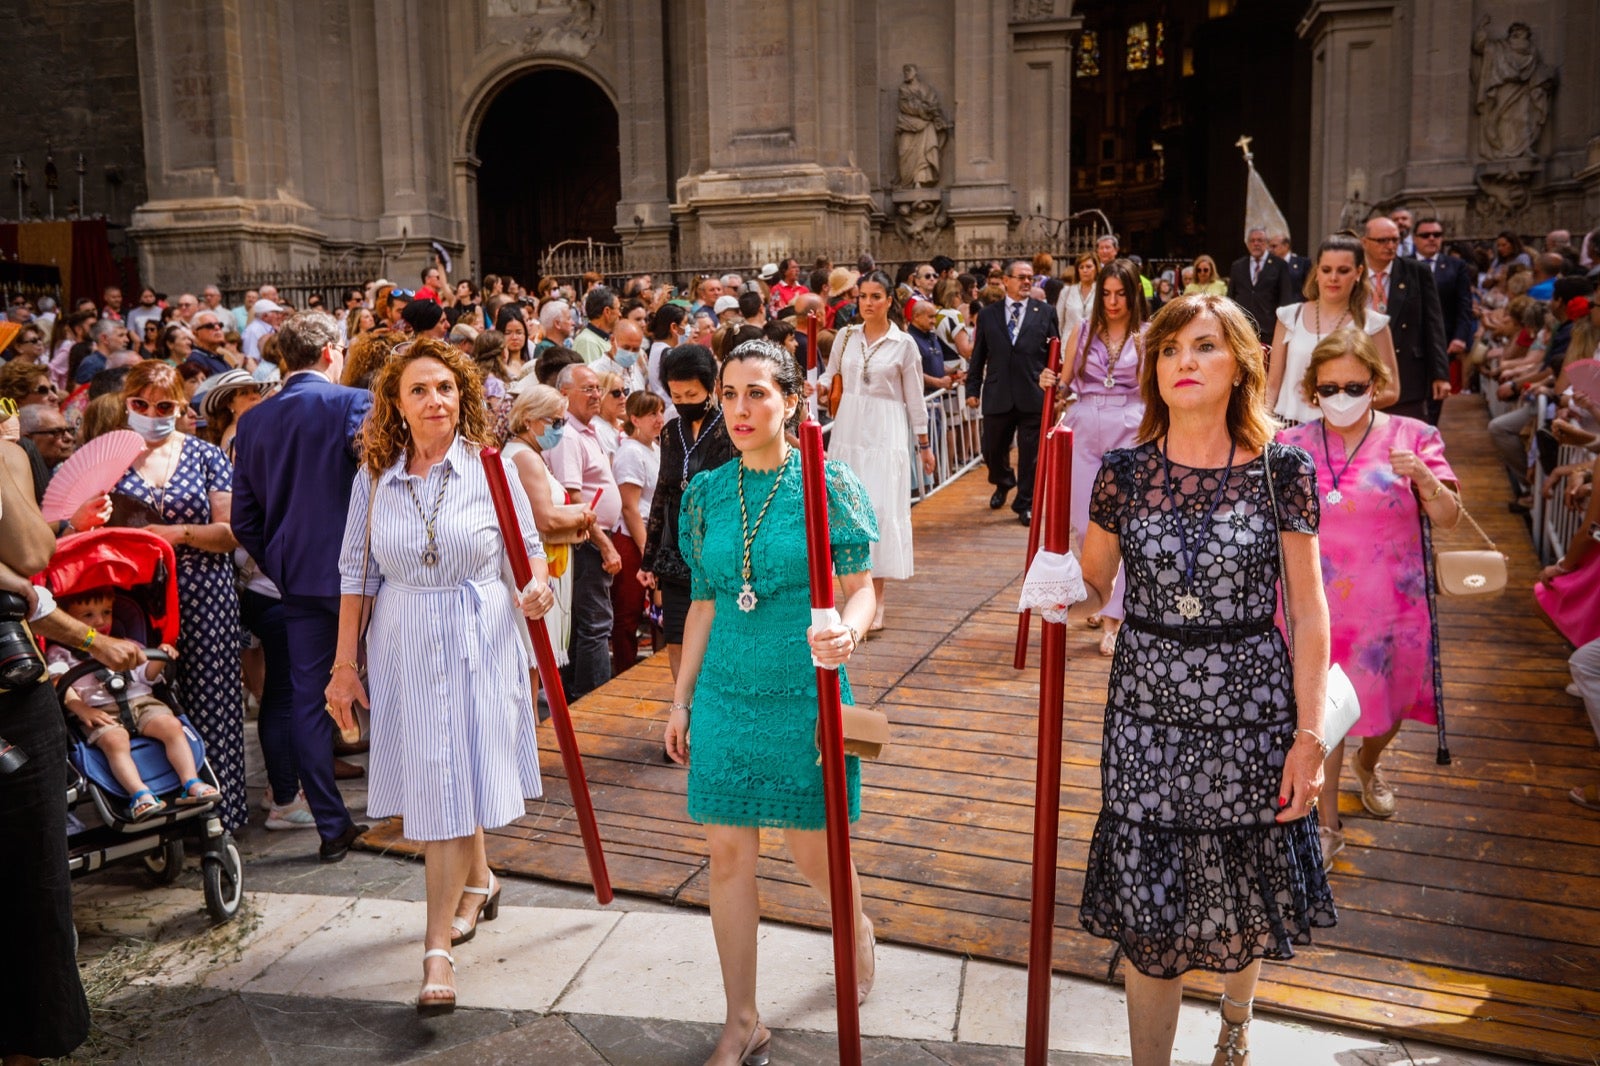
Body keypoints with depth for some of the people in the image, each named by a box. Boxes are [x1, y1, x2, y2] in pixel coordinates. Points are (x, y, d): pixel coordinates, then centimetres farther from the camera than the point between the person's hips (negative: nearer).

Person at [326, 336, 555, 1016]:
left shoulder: (488, 466, -5)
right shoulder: (374, 478, 2)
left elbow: (529, 544, 4)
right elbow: (357, 573, 5)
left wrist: (537, 585, -19)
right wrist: (344, 666, 5)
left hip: (480, 640, -3)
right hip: (403, 646, 3)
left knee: (455, 783, -4)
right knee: (433, 779, 13)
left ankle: (438, 947, 3)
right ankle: (478, 882, 42)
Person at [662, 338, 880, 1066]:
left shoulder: (827, 485, -7)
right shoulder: (707, 492, 4)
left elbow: (863, 589, -5)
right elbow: (704, 603, 11)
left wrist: (847, 630, -27)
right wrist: (681, 698, 11)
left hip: (804, 692, -3)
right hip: (726, 695, 4)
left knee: (812, 849, 7)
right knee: (728, 853, 6)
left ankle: (859, 932, 43)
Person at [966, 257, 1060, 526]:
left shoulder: (1045, 312, 4)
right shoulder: (988, 314, 7)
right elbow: (978, 356, 10)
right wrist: (972, 389, 6)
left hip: (1034, 396, -1)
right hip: (997, 396, 2)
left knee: (1030, 454, 2)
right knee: (993, 450, 12)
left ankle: (1025, 503, 18)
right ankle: (1003, 484, 43)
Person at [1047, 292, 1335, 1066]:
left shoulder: (1282, 472, -5)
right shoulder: (1124, 473, -2)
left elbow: (1308, 612, -3)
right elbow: (1091, 587, 6)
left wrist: (1309, 734, -6)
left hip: (1253, 710, 0)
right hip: (1147, 712, 0)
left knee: (1244, 899, 16)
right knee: (1150, 912, 5)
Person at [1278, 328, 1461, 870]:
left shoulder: (1411, 437, -4)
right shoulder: (1292, 445, -1)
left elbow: (1449, 518, -7)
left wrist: (1424, 477, -26)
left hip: (1389, 606, 1)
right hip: (1317, 604, -1)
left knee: (1386, 703, 18)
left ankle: (1368, 763, 53)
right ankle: (1326, 825, 18)